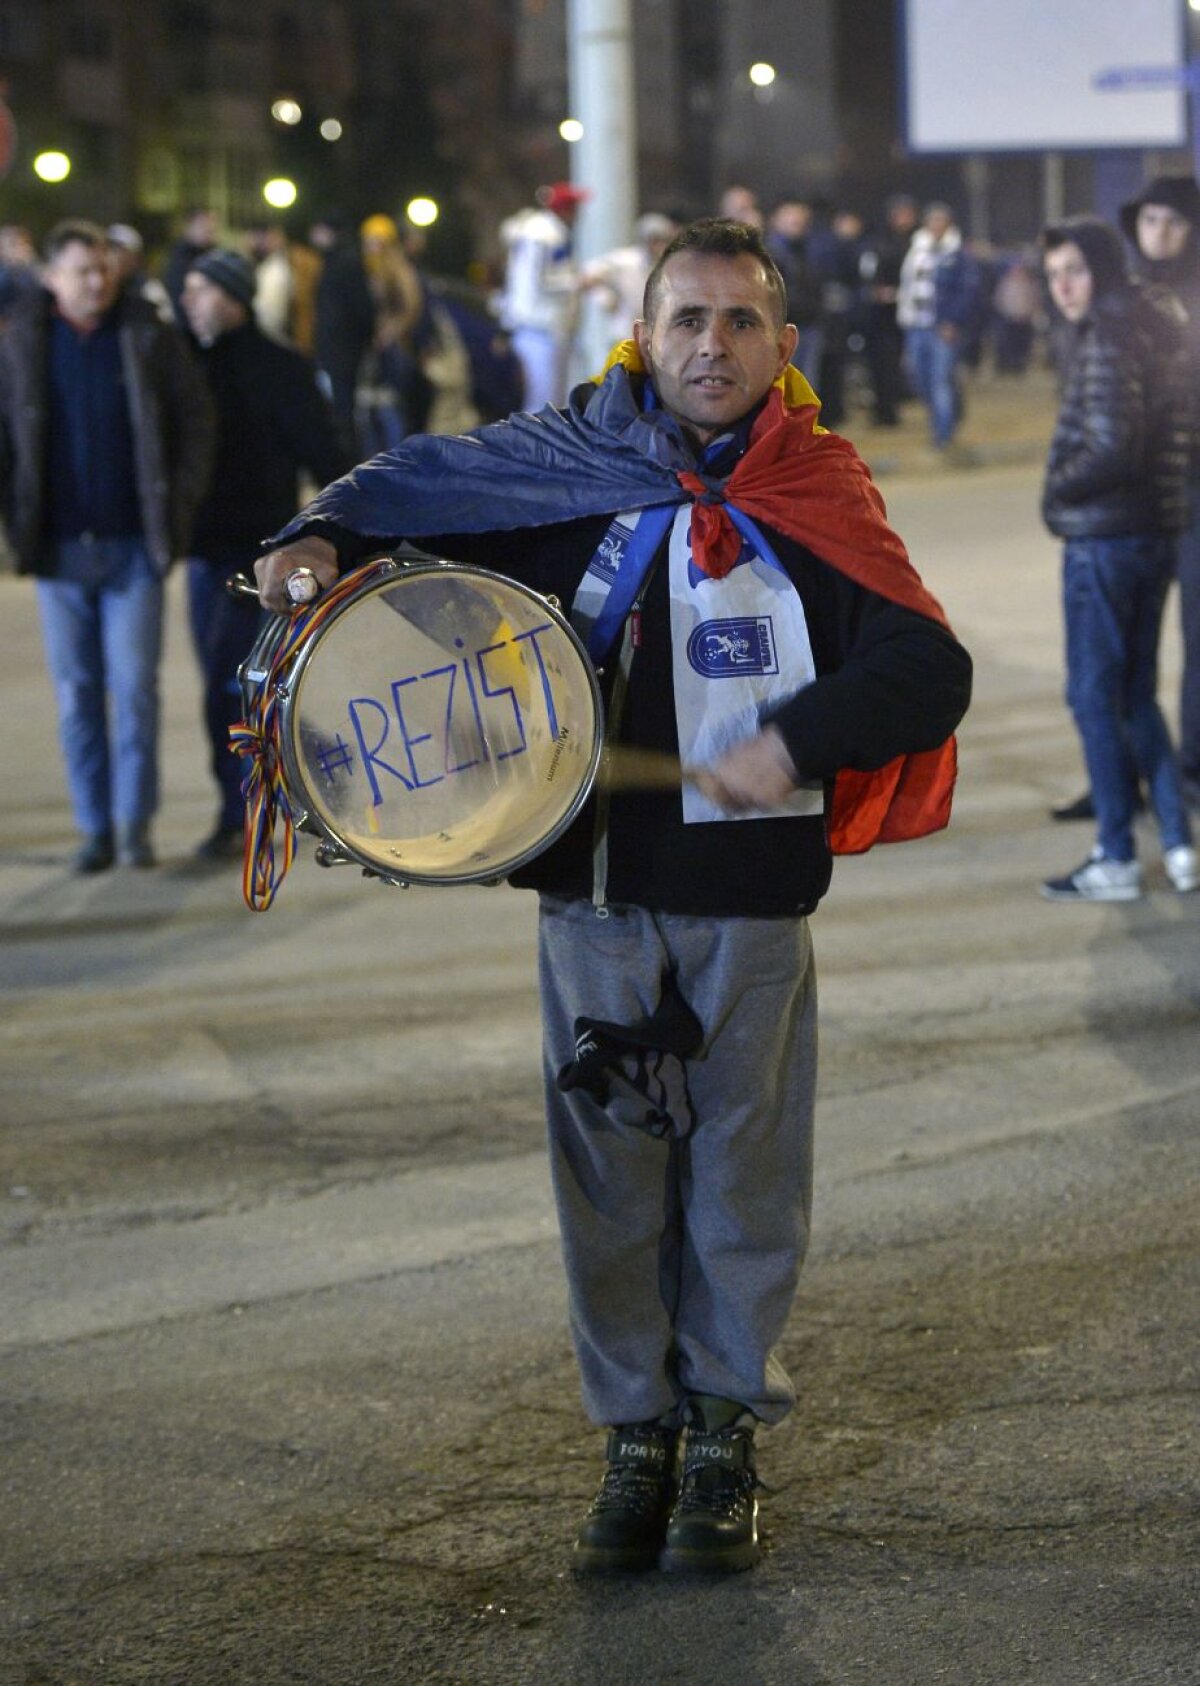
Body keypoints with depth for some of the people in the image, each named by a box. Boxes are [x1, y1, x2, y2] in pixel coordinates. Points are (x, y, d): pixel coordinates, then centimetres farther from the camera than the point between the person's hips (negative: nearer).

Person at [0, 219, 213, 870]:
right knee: (76, 693, 5)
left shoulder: (148, 337, 0)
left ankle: (135, 823, 7)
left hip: (133, 547, -2)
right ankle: (95, 828, 13)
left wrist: (178, 506, -5)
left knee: (134, 685, -3)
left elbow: (195, 419, 3)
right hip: (59, 549, 2)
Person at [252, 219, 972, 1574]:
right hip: (592, 882, 2)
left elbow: (931, 670, -12)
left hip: (749, 897, -1)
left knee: (741, 1165, 9)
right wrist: (324, 541, -6)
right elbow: (412, 486, 14)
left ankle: (725, 1433, 24)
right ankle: (638, 1436, 22)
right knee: (609, 1166, 8)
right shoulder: (566, 464, 1)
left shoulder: (812, 505, -5)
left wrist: (796, 741, -25)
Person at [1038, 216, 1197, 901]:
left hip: (1103, 538, -9)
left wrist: (1060, 491, -7)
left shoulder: (1108, 339, -16)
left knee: (1095, 695, 0)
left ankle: (1116, 860, 3)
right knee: (1138, 695, 16)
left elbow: (1111, 448, -23)